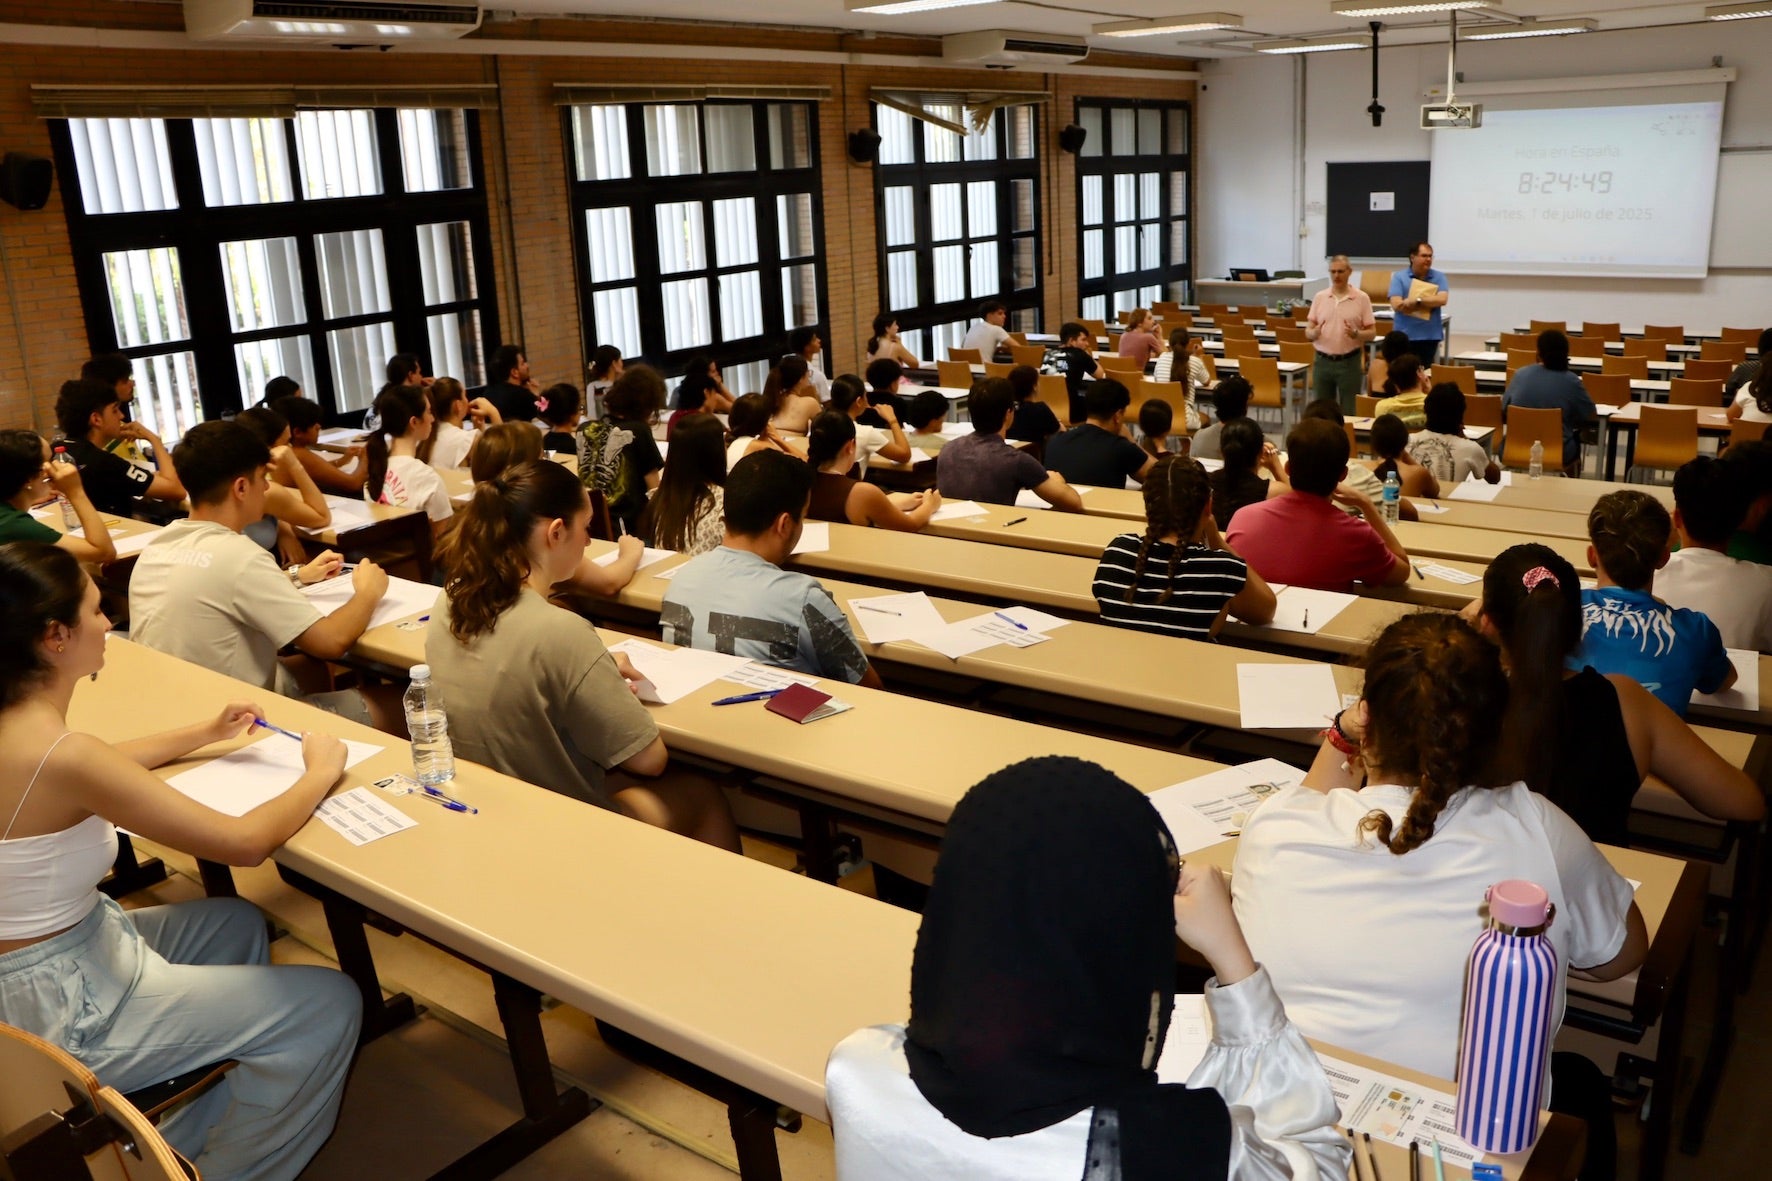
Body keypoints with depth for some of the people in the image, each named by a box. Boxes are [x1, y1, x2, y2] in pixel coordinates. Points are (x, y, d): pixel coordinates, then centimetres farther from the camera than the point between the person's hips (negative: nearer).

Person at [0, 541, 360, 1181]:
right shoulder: (57, 754, -30)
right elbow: (245, 841, -27)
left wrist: (206, 734, 15)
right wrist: (320, 772, -10)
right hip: (59, 1010, -10)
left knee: (236, 922, 27)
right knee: (331, 1004, -7)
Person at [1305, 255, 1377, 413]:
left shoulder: (1362, 298, -2)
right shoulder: (1319, 297, 5)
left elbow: (1372, 333, -1)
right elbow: (1308, 332, 5)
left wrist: (1356, 334, -21)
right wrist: (1314, 332, -18)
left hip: (1349, 362, -2)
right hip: (1323, 361, 2)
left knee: (1350, 412, 1)